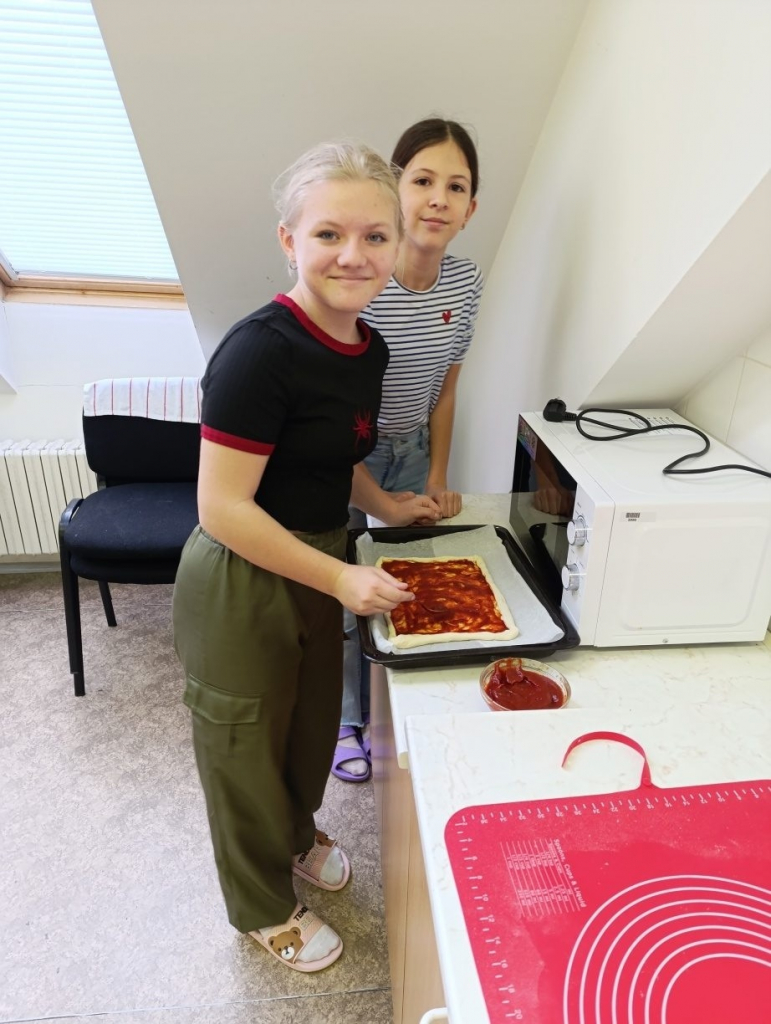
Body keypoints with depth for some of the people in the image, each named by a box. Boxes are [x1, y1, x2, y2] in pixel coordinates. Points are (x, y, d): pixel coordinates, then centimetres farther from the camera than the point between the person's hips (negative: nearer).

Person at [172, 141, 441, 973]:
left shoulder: (369, 349, 0)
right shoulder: (261, 350, -26)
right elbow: (222, 507, -25)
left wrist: (385, 506, 3)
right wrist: (340, 578, -24)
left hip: (317, 571, 8)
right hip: (239, 586, -7)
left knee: (313, 725, 27)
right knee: (248, 753, 16)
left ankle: (297, 835, 59)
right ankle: (264, 909, 44)